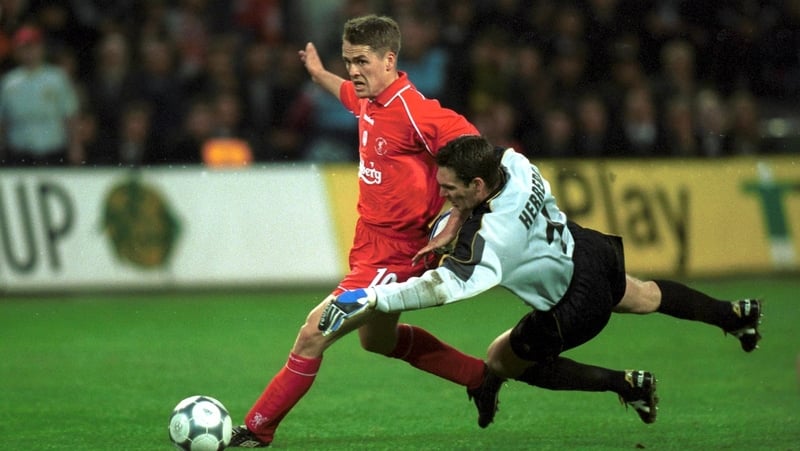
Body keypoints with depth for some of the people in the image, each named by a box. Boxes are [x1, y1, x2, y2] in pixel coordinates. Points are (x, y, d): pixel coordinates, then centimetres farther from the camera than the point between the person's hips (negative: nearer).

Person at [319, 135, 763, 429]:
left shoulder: (493, 234, -42)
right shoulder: (511, 162, -18)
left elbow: (448, 285, -54)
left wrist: (371, 298, -56)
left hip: (576, 304, -8)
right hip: (589, 249, 8)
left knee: (500, 363, 10)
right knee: (643, 297, 37)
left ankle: (626, 384, 14)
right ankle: (736, 314, 58)